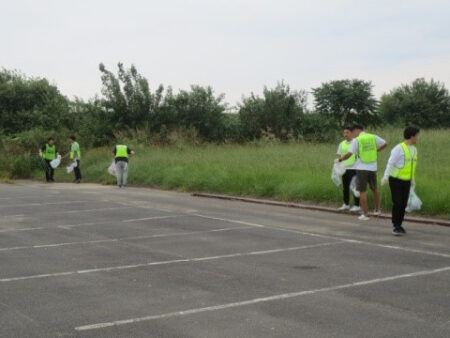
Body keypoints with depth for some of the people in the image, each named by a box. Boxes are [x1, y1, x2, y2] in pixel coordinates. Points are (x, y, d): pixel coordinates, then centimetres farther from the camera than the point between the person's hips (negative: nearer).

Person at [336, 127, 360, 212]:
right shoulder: (342, 144, 11)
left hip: (353, 168, -6)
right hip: (344, 169, 6)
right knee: (345, 187, 11)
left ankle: (357, 206, 6)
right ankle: (346, 204, 23)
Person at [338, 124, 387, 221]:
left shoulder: (356, 140, -9)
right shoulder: (373, 137, 3)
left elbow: (349, 154, -15)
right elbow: (385, 144, 10)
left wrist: (340, 159, 1)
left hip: (362, 168, -4)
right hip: (372, 167, 5)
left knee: (362, 191, 1)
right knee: (374, 189, 20)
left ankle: (365, 214, -1)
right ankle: (377, 210, 32)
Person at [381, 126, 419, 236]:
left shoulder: (414, 149, 8)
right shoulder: (399, 148, -16)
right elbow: (390, 163, -19)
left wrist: (413, 180, 25)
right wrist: (385, 177, -28)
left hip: (406, 181, 7)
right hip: (395, 180, -7)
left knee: (403, 204, 5)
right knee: (397, 203, -11)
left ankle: (398, 226, 16)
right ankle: (396, 226, -2)